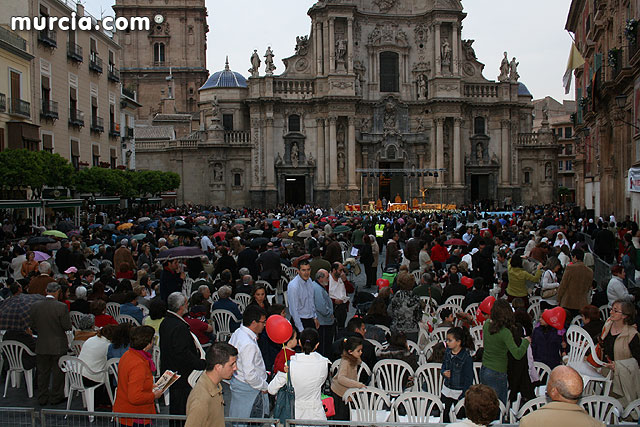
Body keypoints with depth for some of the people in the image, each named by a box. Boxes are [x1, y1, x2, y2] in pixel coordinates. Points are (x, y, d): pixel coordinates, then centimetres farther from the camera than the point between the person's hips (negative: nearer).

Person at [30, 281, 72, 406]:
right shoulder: (62, 307, -18)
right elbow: (68, 327, -15)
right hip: (58, 345, -3)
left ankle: (42, 398, 25)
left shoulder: (35, 306, -6)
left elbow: (32, 326, 2)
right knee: (58, 372, 11)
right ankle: (55, 397, 20)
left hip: (41, 345, 3)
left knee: (43, 372, 15)